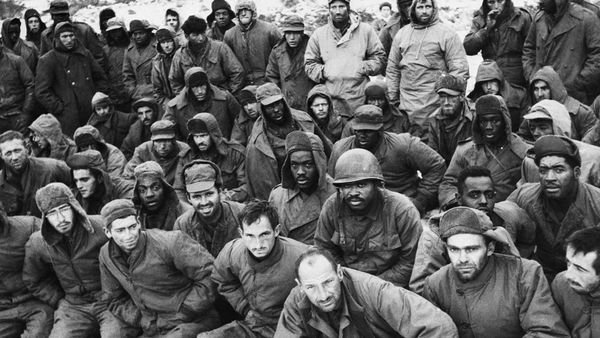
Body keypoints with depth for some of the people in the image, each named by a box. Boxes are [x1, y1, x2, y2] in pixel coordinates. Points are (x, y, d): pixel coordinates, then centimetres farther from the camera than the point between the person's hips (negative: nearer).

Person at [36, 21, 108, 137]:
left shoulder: (85, 54, 12)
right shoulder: (47, 61, -3)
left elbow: (101, 78, 22)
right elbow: (41, 92, -6)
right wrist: (60, 108, -10)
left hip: (92, 115, 5)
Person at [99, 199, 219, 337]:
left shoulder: (169, 243, -16)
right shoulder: (106, 255, 3)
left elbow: (210, 276, -17)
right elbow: (115, 301, 13)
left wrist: (183, 314, -12)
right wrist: (146, 322, 0)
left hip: (193, 324, -6)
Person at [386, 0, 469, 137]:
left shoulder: (447, 33, -1)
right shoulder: (402, 33, 13)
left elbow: (459, 69, -5)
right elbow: (392, 68, 17)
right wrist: (391, 97, 12)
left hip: (435, 104, -4)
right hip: (406, 104, 4)